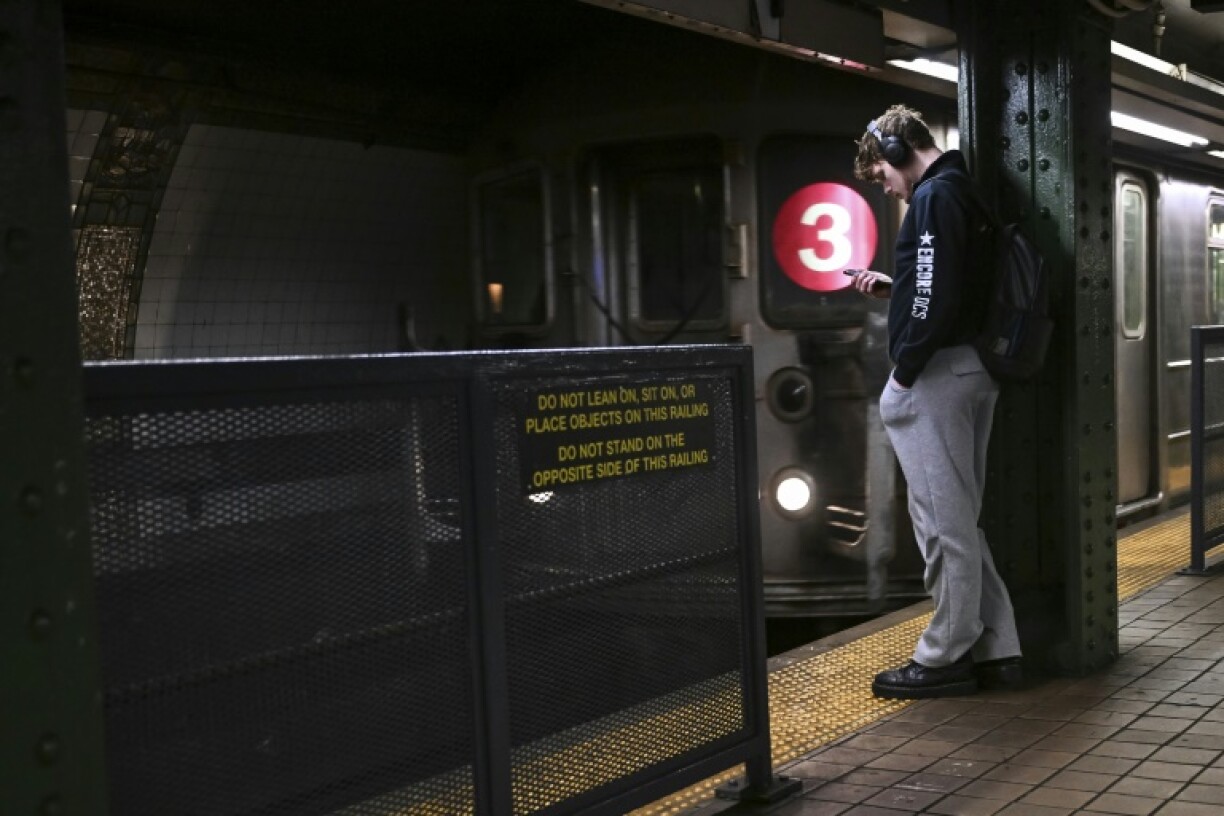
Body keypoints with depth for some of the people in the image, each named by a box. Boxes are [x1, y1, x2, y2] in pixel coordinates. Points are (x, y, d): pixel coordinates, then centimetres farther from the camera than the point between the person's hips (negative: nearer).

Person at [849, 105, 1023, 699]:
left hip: (935, 375, -10)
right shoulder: (963, 193, 19)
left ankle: (945, 659, 5)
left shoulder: (934, 195, -11)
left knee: (943, 520, -3)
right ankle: (995, 650, 18)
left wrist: (905, 371, -14)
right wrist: (891, 289, 18)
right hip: (972, 371, 10)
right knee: (960, 519, 14)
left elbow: (937, 293, -20)